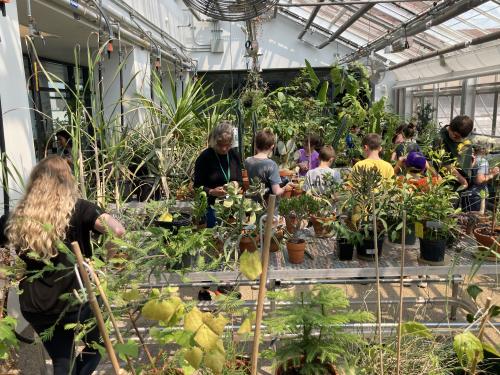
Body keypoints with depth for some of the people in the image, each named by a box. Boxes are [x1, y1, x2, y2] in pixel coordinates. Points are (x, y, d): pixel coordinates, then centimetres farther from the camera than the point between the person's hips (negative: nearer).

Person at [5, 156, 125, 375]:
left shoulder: (19, 217, 1)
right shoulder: (77, 209, -12)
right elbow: (117, 230, -28)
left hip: (34, 305, 4)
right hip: (74, 301, -4)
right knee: (92, 352, 24)